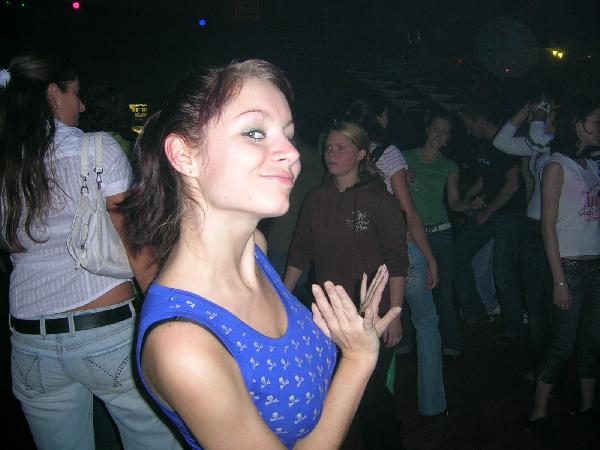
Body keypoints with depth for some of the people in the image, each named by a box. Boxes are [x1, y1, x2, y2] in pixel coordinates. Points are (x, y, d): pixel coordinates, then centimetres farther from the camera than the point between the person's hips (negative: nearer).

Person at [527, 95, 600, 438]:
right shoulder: (557, 167, -7)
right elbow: (548, 227, -10)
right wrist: (559, 281, -13)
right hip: (571, 266, -6)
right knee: (564, 343, -1)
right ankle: (539, 414, 13)